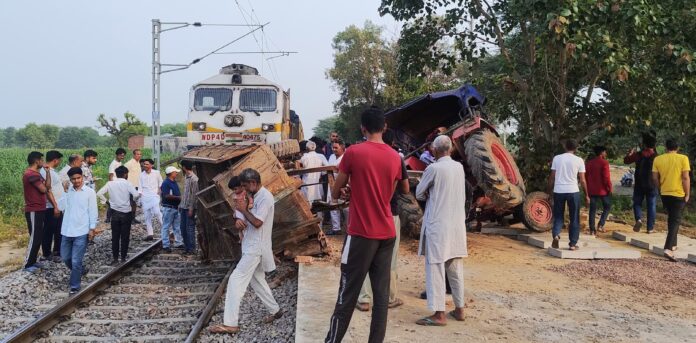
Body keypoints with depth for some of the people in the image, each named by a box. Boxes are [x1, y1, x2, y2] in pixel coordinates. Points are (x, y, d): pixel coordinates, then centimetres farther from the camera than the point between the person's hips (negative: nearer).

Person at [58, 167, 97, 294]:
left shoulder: (90, 192, -6)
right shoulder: (68, 191, 8)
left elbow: (93, 212, -5)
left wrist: (92, 228, -9)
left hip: (81, 232, -5)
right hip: (67, 231, 5)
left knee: (76, 261, -4)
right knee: (65, 257, 17)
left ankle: (74, 286, 7)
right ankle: (80, 270, 42)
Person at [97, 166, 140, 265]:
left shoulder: (110, 184, -1)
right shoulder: (127, 183, -9)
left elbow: (99, 194, -7)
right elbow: (136, 195, -19)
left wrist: (105, 201, 6)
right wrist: (131, 199, 2)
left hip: (115, 213, 2)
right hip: (126, 213, -2)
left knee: (115, 237, 8)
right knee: (125, 237, 6)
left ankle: (115, 258, 9)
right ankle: (123, 258, 9)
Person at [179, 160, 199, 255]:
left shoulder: (194, 179, -15)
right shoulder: (186, 178, 12)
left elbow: (194, 195, -17)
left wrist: (191, 208, -18)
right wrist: (181, 205, 17)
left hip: (189, 208, -9)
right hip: (184, 207, 9)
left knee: (190, 228, -4)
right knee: (183, 228, 11)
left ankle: (192, 249, 3)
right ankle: (186, 247, 20)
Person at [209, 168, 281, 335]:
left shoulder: (265, 197, -17)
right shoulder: (258, 196, 14)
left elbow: (257, 222, -24)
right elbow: (251, 219, 17)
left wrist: (244, 210, -11)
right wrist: (240, 221, -6)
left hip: (256, 247, -10)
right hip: (253, 246, 10)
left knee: (236, 280, -11)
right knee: (257, 280, 20)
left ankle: (230, 323, -11)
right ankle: (275, 310, 33)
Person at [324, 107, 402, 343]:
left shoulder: (353, 153, -9)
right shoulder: (395, 157, 5)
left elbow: (335, 194, 1)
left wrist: (340, 194, 23)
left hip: (361, 233, -4)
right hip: (387, 233, 5)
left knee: (348, 292, 2)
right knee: (381, 292, 6)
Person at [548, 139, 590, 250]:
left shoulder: (557, 158, 4)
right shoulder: (579, 160, 0)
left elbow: (552, 177, 5)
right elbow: (582, 180, 1)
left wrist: (549, 191, 15)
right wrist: (587, 195, 10)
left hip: (558, 191, 1)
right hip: (573, 191, -1)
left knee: (558, 216, 13)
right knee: (574, 218, 9)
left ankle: (556, 235, -11)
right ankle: (573, 243, 9)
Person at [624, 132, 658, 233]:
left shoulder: (638, 155, -6)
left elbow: (626, 160, 8)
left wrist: (630, 153, 23)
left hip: (639, 185, 0)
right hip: (652, 185, 0)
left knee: (637, 203, 12)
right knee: (651, 206, 8)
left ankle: (639, 219, -15)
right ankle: (650, 228, 8)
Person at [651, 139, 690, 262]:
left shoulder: (658, 159, -1)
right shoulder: (683, 158, -9)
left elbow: (655, 178, 0)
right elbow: (685, 178, -12)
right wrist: (687, 194, -3)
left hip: (665, 194, 4)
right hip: (678, 194, -4)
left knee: (671, 218, 21)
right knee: (676, 221, -2)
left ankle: (672, 244, 30)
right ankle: (668, 248, -16)